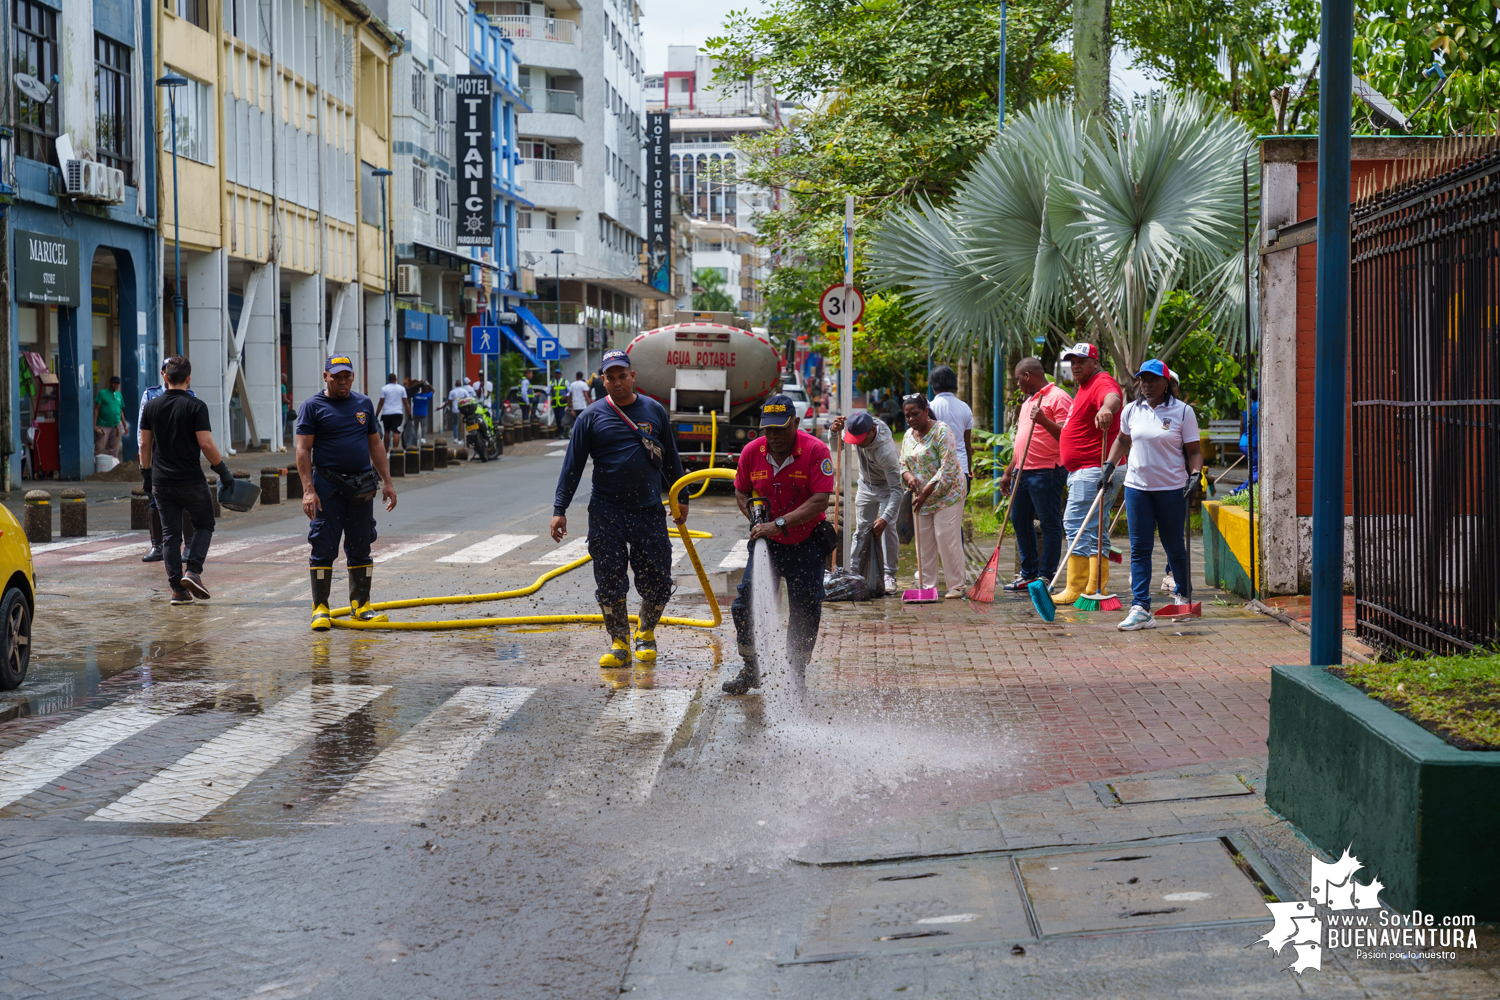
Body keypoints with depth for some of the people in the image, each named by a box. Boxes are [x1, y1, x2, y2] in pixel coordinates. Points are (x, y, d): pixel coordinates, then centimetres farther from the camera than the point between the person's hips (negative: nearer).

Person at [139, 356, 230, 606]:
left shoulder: (151, 406, 4)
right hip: (190, 480, -4)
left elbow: (145, 445, 8)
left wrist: (146, 474, 18)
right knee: (204, 525, 14)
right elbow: (206, 444, -14)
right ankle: (192, 571, -6)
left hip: (161, 482, 4)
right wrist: (223, 470, -3)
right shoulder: (195, 406, -10)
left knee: (170, 534, 8)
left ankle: (178, 589, 4)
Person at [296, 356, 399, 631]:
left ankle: (360, 605, 16)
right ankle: (320, 608, 4)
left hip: (362, 487, 4)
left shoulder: (364, 404, 13)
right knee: (324, 548, -3)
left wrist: (387, 482, 12)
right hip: (327, 486, -4)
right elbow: (303, 450, -5)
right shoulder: (313, 406, -1)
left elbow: (375, 444, 18)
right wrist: (308, 490, -14)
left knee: (361, 548, 7)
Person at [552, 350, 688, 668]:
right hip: (606, 512, -1)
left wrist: (681, 498, 18)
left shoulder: (654, 411, 7)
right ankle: (619, 642, 14)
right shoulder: (592, 417, 1)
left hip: (649, 510, 1)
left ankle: (646, 633, 25)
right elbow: (572, 465, 2)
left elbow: (671, 459, 16)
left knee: (658, 581, 2)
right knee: (609, 582, 0)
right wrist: (559, 509, -3)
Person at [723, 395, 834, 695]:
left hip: (806, 545, -3)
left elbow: (820, 501, -22)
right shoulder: (751, 452, -5)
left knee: (805, 614, 3)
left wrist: (779, 524, -28)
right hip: (767, 543, 3)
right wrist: (754, 516, -9)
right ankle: (750, 670, 11)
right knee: (744, 604, -4)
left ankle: (796, 674, 17)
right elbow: (741, 492, 11)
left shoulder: (816, 451, -17)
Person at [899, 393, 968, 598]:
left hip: (946, 494, -7)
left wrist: (925, 493, -24)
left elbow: (947, 468, -21)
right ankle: (927, 585, 12)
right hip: (921, 498, 7)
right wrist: (908, 476, -13)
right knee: (924, 542, 6)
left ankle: (957, 586, -3)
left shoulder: (941, 431, -14)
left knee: (947, 539, -10)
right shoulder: (908, 435, 9)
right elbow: (903, 464, 13)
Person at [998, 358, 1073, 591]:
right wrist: (1009, 473, 25)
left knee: (1050, 524, -3)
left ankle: (1045, 577, 0)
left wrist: (1044, 420, -27)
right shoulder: (1028, 401, 22)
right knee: (1020, 522, 11)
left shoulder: (1058, 398, -8)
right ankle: (1028, 574, 20)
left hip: (1046, 473, -10)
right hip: (1023, 472, 10)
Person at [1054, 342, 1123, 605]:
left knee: (1077, 524, -13)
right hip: (1083, 471, 11)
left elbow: (1113, 397, -41)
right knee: (1094, 530, 11)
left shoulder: (1102, 382, -14)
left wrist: (1107, 408, -62)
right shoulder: (1086, 386, 22)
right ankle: (1096, 589, 14)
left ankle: (1075, 590, -13)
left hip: (1092, 471, -11)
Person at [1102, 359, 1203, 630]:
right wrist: (1109, 465, 14)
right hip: (1137, 486, 3)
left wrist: (1195, 476, -15)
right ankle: (1140, 609, -5)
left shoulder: (1183, 411, -3)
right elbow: (1122, 440, 24)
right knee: (1140, 549, -2)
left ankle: (1185, 600, 28)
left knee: (1175, 547, 8)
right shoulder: (1131, 411, 7)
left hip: (1172, 489, -3)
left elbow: (1194, 450, -1)